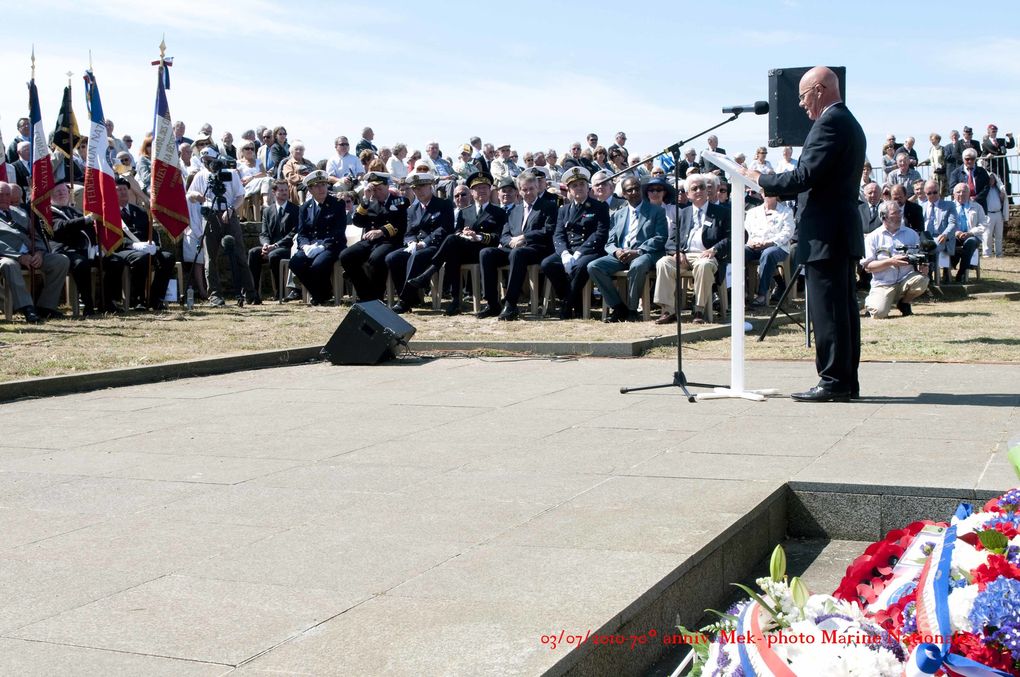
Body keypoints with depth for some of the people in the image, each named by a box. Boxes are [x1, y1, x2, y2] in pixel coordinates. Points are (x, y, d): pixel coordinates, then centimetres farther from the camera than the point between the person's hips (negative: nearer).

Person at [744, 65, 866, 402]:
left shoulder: (829, 123, -13)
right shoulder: (850, 122, 20)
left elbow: (805, 176, -20)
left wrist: (762, 180, -7)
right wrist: (774, 184, 18)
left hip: (826, 233, -11)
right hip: (844, 230, 11)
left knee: (826, 310, -7)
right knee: (844, 308, 11)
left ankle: (833, 381, -5)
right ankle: (847, 381, 15)